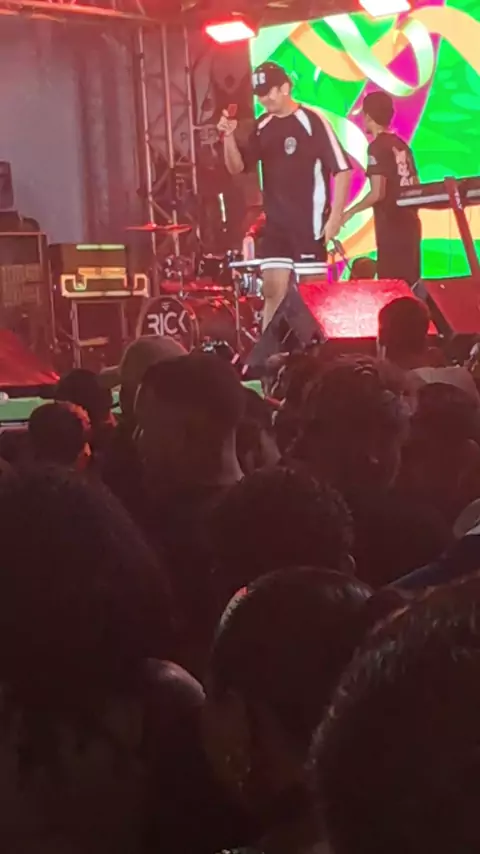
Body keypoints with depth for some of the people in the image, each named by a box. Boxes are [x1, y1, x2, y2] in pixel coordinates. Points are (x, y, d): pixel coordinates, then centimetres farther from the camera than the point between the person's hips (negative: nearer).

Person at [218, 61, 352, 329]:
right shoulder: (263, 126, 9)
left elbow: (342, 169, -11)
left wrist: (335, 216, -15)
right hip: (275, 223, 6)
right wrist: (229, 136, -9)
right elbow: (237, 167, 9)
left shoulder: (312, 121, -10)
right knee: (273, 290, 4)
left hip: (310, 222, -6)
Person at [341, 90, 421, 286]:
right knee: (409, 284, 10)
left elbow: (377, 193, -16)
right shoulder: (401, 145, 13)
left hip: (391, 225, -8)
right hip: (410, 222, 8)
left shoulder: (377, 146, -10)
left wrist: (349, 213, -4)